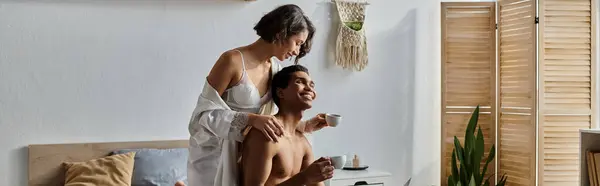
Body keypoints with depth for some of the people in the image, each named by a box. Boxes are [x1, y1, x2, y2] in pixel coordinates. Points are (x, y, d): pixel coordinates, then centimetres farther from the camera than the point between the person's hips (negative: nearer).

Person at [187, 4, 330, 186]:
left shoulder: (275, 70, 3)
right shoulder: (233, 60, -18)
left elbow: (270, 118, 8)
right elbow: (205, 114, -19)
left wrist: (306, 125, -3)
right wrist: (251, 119, -29)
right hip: (214, 153, -6)